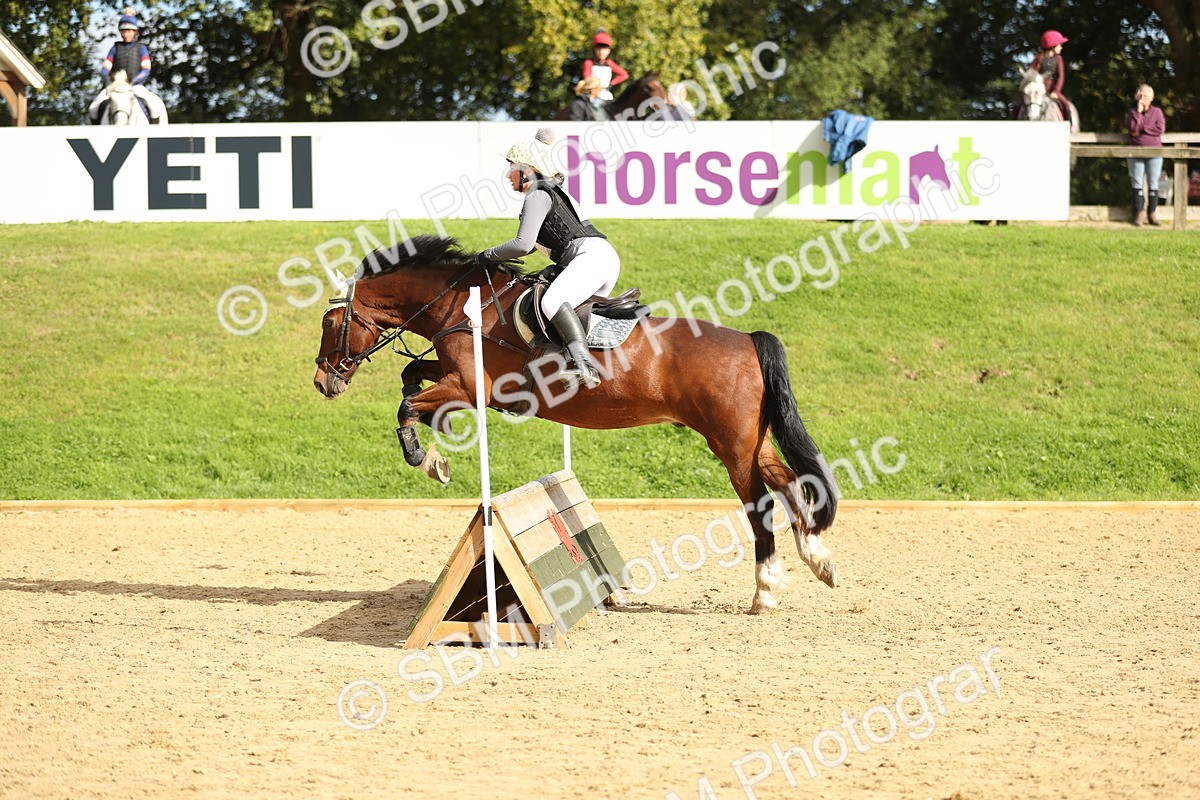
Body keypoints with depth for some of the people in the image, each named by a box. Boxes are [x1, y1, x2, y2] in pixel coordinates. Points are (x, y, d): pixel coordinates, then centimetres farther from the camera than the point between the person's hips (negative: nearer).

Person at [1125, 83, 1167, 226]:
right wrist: (1139, 111, -12)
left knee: (1153, 184, 1)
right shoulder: (1132, 112, 7)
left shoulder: (1157, 112, 5)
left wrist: (1141, 130, -10)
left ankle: (1151, 213, 6)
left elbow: (1160, 129, -10)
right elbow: (1132, 127, -11)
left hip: (1154, 152, 0)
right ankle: (1138, 214, 3)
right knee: (1137, 184, 0)